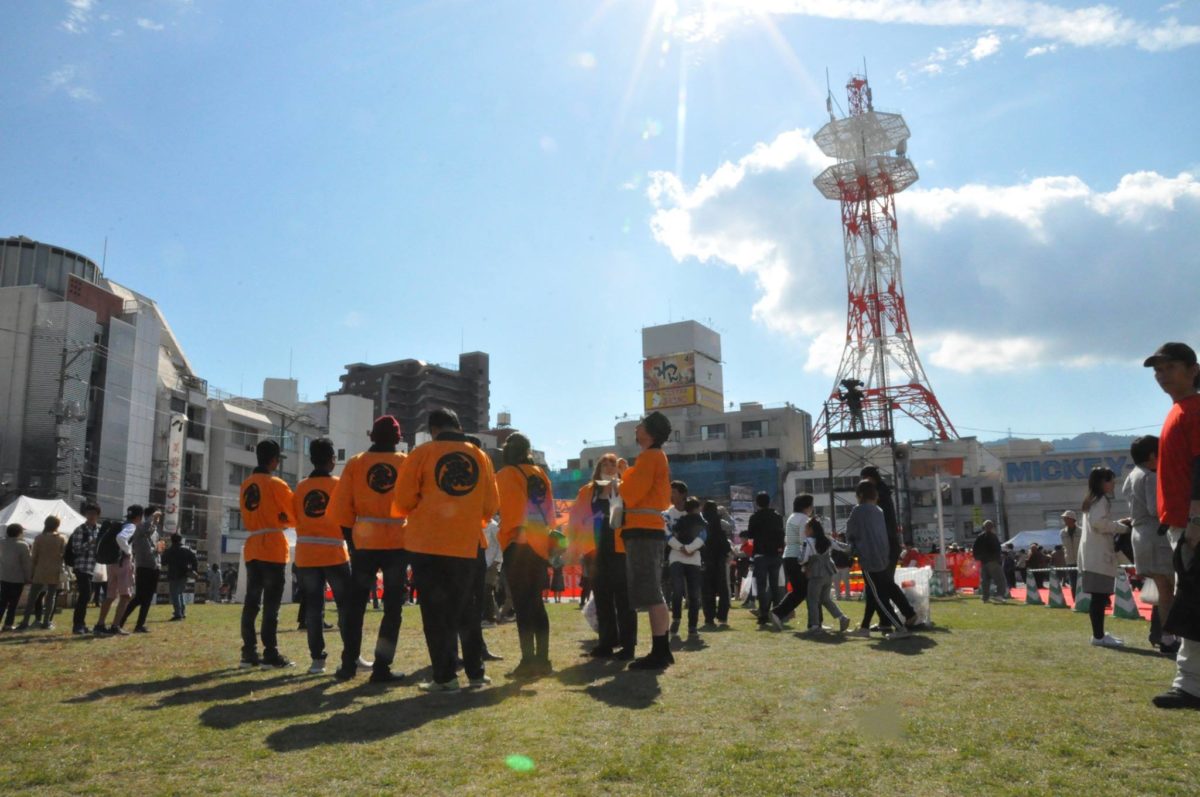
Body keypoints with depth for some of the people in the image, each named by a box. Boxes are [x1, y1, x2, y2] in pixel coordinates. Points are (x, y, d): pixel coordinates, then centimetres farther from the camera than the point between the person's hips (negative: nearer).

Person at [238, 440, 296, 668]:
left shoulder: (246, 484, 11)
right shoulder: (276, 484, -8)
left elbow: (246, 518, 16)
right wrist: (281, 520, 14)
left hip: (252, 549, 6)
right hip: (273, 549, -6)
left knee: (251, 602, 8)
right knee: (271, 604, -5)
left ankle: (249, 653, 10)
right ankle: (270, 654, -4)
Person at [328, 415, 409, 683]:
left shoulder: (355, 463, 3)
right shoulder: (407, 463, 1)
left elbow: (341, 506, 1)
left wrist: (350, 536, 11)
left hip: (364, 540, 1)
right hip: (398, 542, -1)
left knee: (355, 602, 14)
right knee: (393, 606, 5)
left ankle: (349, 663, 16)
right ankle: (382, 667, 2)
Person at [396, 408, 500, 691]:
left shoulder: (423, 453, -3)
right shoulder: (480, 456, 5)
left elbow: (403, 501, -3)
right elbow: (491, 505, 5)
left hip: (428, 543, -3)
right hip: (469, 545, 3)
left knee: (435, 611, 5)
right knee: (467, 609, 16)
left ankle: (444, 676, 5)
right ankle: (476, 672, 18)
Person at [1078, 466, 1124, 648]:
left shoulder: (1093, 500, 22)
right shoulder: (1102, 499, -7)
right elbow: (1099, 522, -21)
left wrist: (1116, 525, 13)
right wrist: (1121, 527, -9)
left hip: (1095, 554, 10)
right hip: (1098, 554, -10)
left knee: (1099, 596, 10)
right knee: (1099, 596, -9)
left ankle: (1099, 634, 14)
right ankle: (1098, 636, -9)